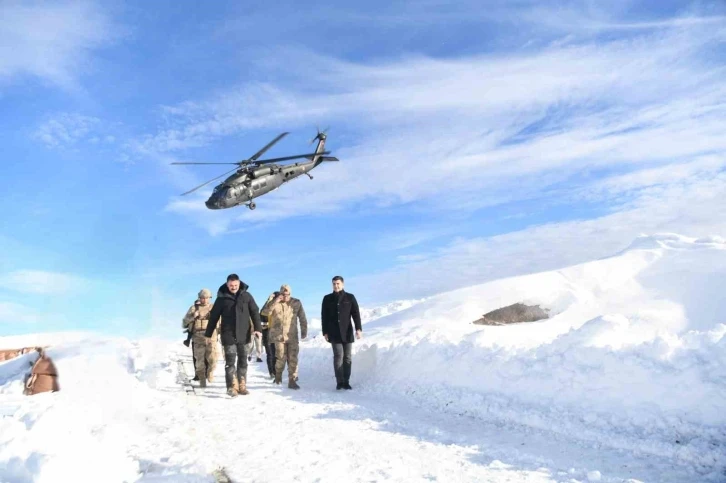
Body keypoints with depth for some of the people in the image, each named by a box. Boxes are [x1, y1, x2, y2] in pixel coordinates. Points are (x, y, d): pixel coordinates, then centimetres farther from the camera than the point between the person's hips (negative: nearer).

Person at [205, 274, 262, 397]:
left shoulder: (246, 296, 3)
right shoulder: (222, 298, 0)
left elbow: (255, 312, 3)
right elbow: (214, 317, 4)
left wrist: (257, 328, -9)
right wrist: (208, 334, 3)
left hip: (243, 334, 2)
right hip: (228, 335, -2)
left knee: (243, 361, 8)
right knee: (230, 361, -4)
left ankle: (242, 386, 17)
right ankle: (232, 387, 2)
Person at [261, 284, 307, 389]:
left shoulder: (296, 303, 1)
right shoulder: (275, 303, -1)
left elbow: (302, 318, 7)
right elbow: (265, 312, -16)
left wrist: (304, 331, 5)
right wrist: (275, 301, -22)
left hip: (293, 336, 1)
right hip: (279, 336, -1)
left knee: (293, 359, 0)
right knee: (281, 358, 0)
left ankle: (292, 381, 8)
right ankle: (278, 375, 27)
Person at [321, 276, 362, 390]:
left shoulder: (350, 297, 4)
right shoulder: (327, 299, 7)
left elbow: (356, 314, -2)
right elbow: (324, 316, 7)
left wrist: (358, 329, -12)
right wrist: (325, 332, 1)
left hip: (347, 333, 1)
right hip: (334, 334, 0)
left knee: (348, 358, 3)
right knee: (338, 356, -8)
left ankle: (346, 381, 10)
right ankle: (340, 381, -2)